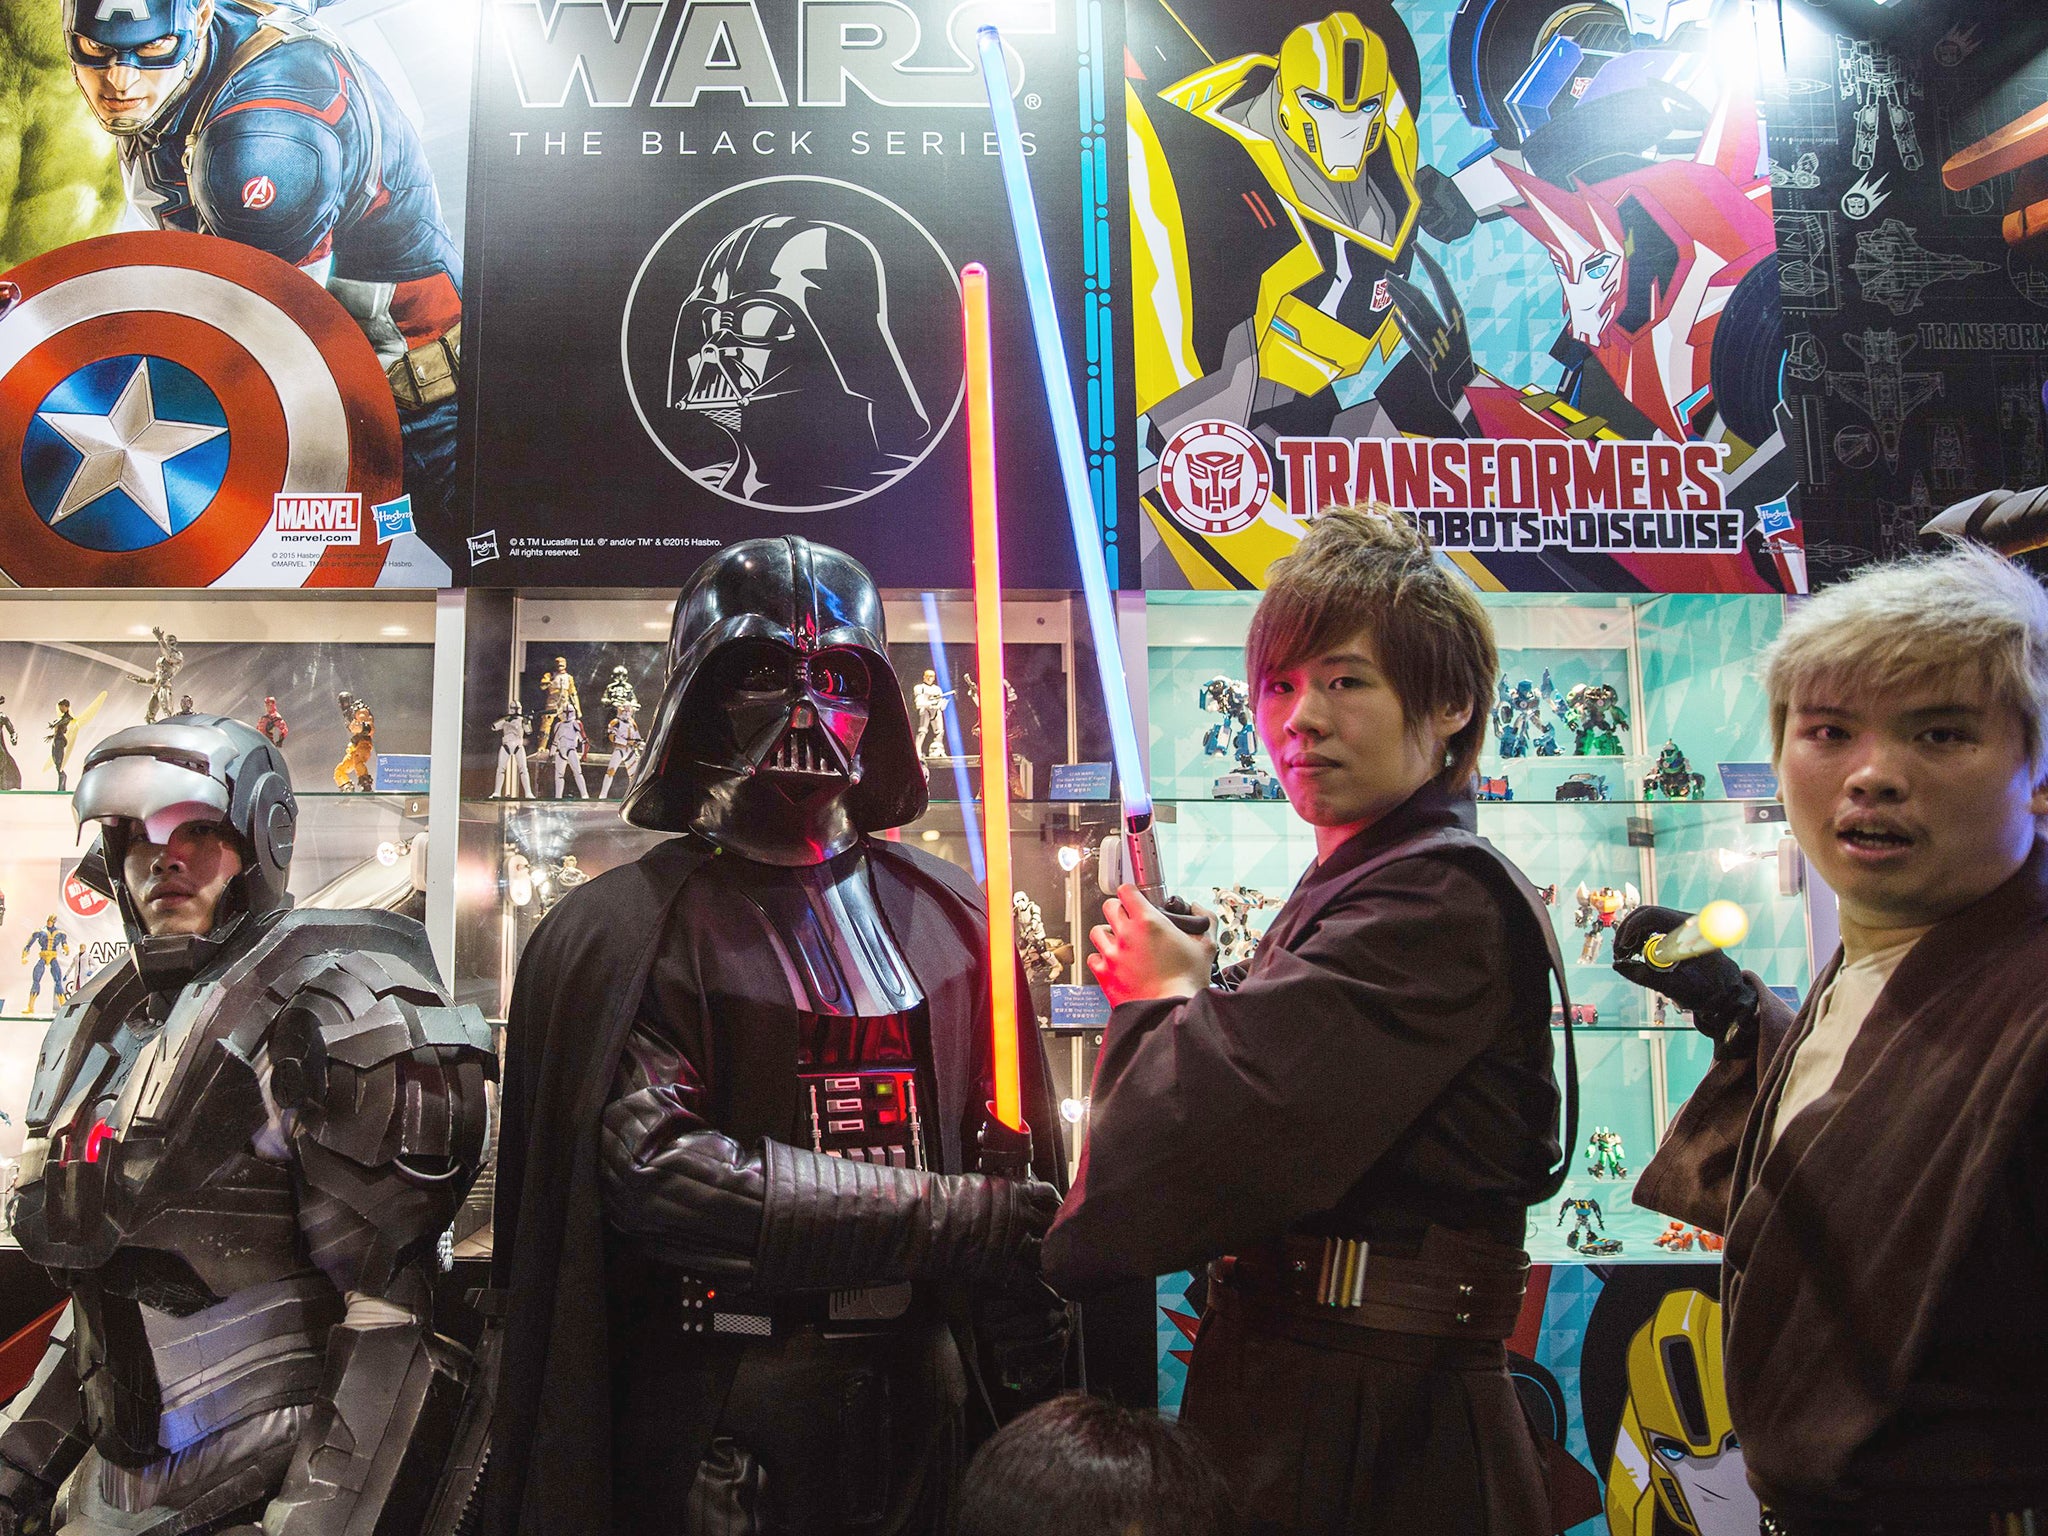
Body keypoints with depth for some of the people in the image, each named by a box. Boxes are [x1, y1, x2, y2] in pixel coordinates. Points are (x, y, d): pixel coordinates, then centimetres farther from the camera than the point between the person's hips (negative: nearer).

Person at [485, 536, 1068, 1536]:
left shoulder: (950, 918, 5)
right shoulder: (623, 930, -7)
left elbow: (1021, 1180, 7)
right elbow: (653, 1166, -19)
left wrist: (1037, 1403, 5)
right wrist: (949, 1218, -20)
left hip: (920, 1405, 4)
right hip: (715, 1431, -4)